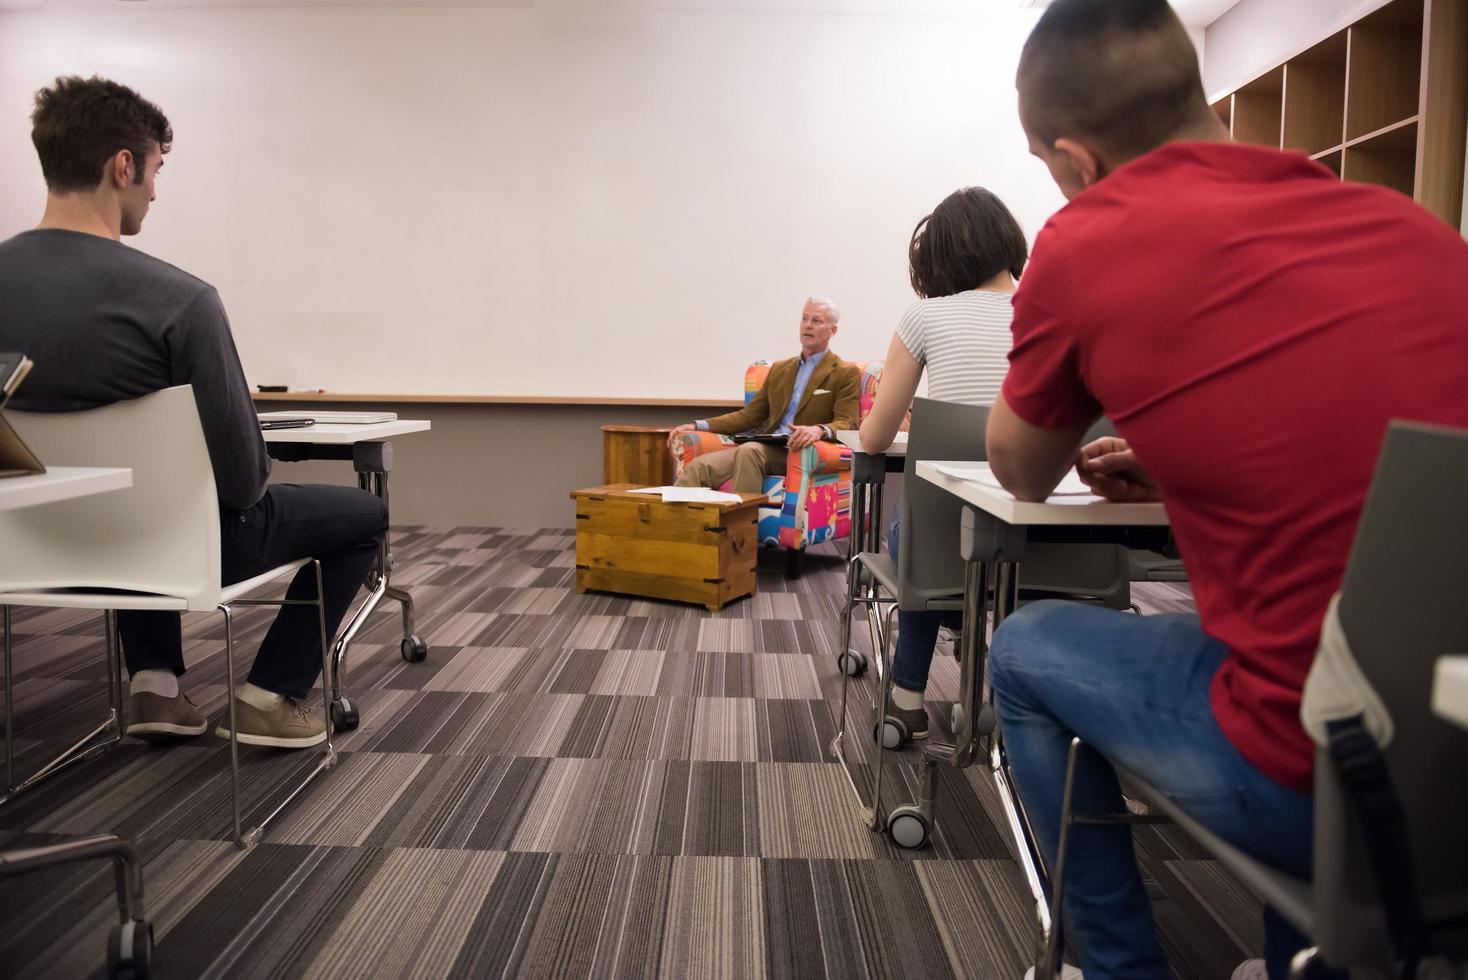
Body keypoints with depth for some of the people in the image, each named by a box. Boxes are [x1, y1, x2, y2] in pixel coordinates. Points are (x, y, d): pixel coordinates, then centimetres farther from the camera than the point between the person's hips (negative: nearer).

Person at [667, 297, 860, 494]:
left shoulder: (846, 374, 6)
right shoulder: (779, 369, 25)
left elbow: (847, 424, -5)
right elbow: (749, 416, 22)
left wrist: (819, 430, -30)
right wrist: (698, 425, 10)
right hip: (766, 449, 5)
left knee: (749, 451, -36)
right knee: (698, 467, -20)